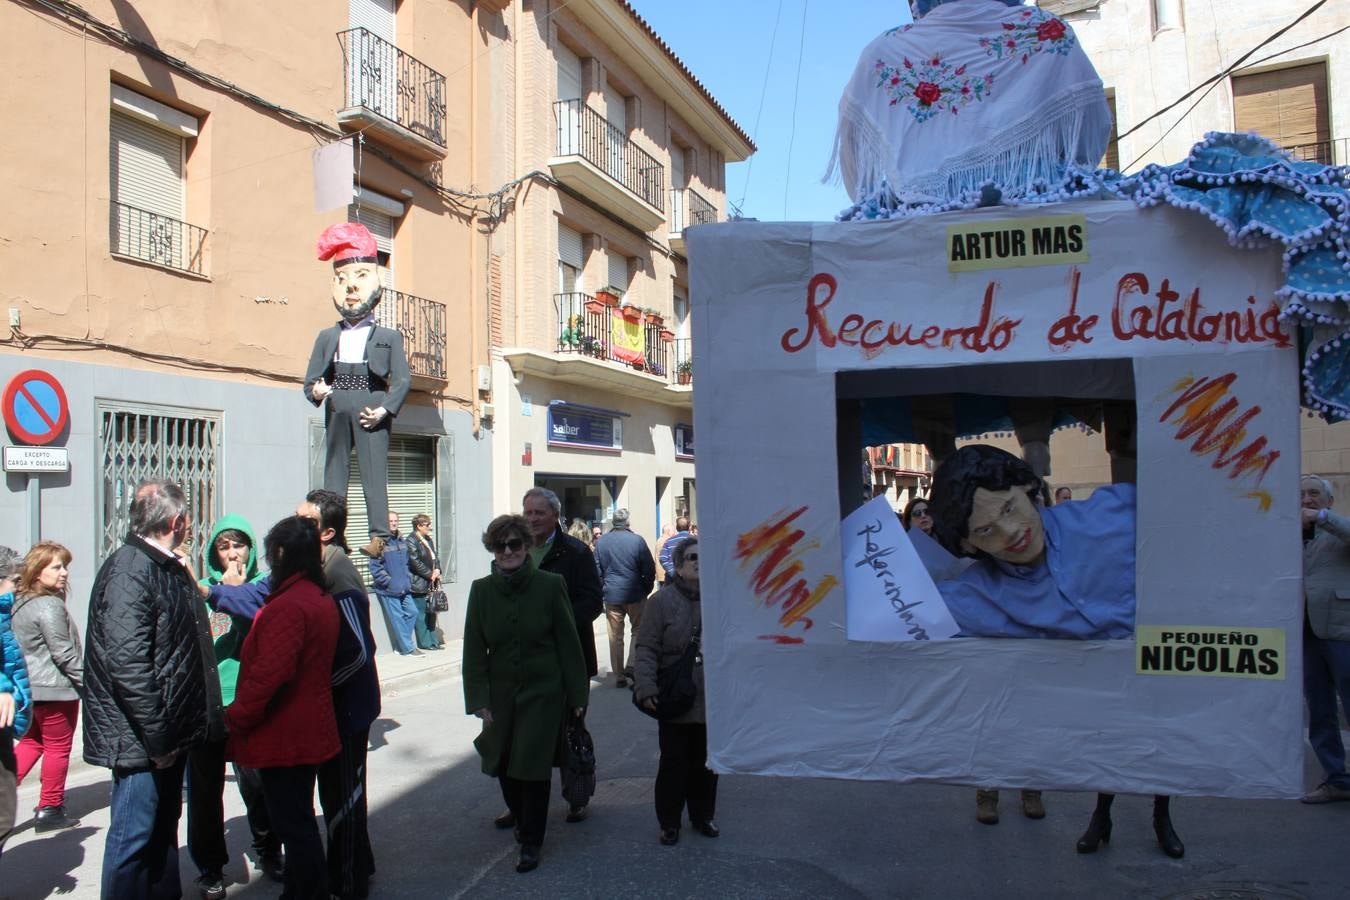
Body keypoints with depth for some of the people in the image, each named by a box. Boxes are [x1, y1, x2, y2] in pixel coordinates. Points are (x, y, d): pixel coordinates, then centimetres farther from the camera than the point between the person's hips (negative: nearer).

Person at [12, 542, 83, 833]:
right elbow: (63, 653, -19)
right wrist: (87, 681, -10)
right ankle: (50, 810, 12)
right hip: (56, 689, -8)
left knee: (32, 742, 20)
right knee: (58, 748, 4)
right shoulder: (50, 606, -19)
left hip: (30, 686, 8)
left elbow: (19, 647, 16)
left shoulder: (20, 603, 10)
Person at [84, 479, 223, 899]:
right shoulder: (128, 571, -20)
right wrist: (158, 737, -23)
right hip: (141, 740, -10)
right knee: (134, 838, 1)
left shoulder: (169, 568, 12)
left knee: (164, 831, 20)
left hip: (169, 734, 10)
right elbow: (127, 664, -27)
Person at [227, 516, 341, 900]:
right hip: (309, 733, 10)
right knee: (299, 821, 21)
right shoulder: (322, 600, 7)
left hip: (283, 737, -10)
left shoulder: (288, 607, -24)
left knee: (293, 824, 3)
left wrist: (233, 719, -14)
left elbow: (268, 675, -28)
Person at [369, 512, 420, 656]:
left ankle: (401, 645, 19)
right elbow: (375, 567, -15)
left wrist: (408, 578, 12)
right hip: (388, 590, -7)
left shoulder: (402, 540, 10)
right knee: (398, 618, -1)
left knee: (412, 612, 6)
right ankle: (408, 648, 8)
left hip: (404, 589, 7)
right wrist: (389, 582, -16)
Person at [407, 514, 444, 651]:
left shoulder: (428, 540, 15)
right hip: (419, 584, -8)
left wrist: (437, 570, 0)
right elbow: (415, 562, -17)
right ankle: (425, 643, 4)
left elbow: (435, 557, 19)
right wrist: (430, 574, -15)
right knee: (421, 614, -2)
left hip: (431, 583, 8)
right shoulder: (411, 541, -11)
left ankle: (433, 641, 19)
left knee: (431, 613, 12)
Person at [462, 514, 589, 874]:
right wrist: (478, 699, -5)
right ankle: (521, 819, 40)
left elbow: (568, 643, -4)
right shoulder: (482, 590, -2)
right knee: (504, 765, 10)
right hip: (501, 695, 3)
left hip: (543, 693, -3)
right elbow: (474, 649, 1)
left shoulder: (550, 585, -9)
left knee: (533, 767, -1)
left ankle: (531, 841, 19)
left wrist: (577, 695, -3)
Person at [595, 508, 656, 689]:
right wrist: (646, 590, 8)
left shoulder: (602, 542, 3)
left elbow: (597, 571, 7)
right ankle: (631, 665, -5)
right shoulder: (637, 541, -6)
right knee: (638, 630, 11)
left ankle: (619, 676, 10)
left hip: (612, 596, 2)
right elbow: (650, 569, -4)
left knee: (615, 637, 7)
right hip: (635, 594, -2)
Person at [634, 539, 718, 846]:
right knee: (674, 763, 7)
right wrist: (646, 688, -19)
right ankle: (670, 823, 22)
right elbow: (647, 649, -10)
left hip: (713, 701, 3)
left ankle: (703, 816, 32)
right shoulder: (662, 600, -9)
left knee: (707, 762, 15)